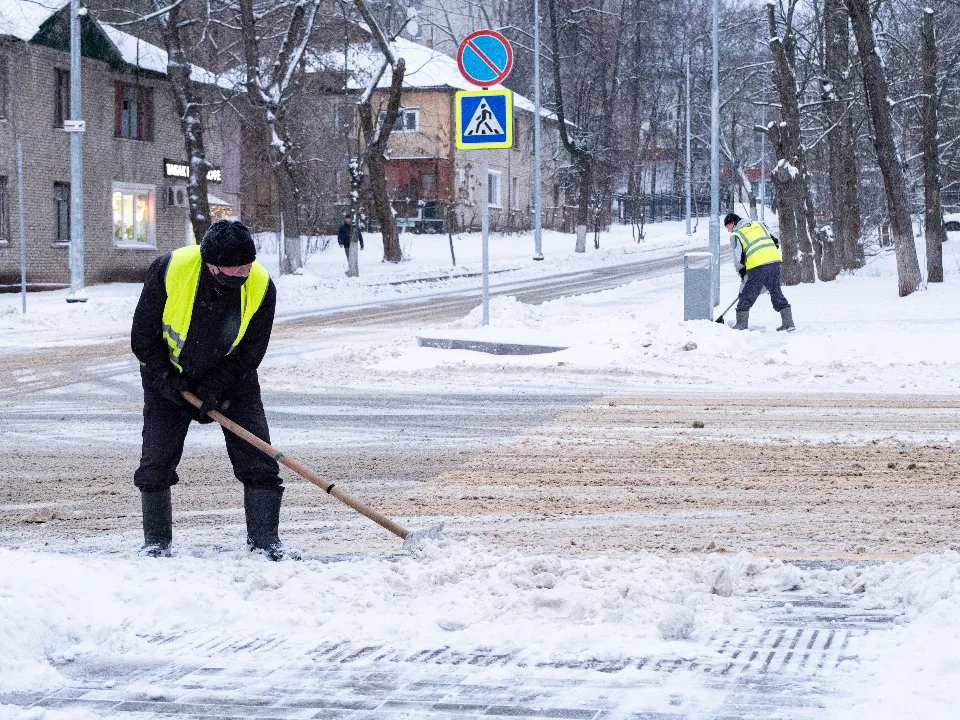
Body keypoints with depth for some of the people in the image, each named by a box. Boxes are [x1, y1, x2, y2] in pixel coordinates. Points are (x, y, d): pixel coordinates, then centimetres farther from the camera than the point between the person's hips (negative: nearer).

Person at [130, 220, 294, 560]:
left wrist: (214, 389, -19)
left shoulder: (261, 286, -22)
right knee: (156, 460, -3)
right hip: (169, 376, -1)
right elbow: (144, 334, -13)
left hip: (232, 378, 1)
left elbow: (252, 350, -12)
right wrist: (164, 378, -17)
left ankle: (264, 538, 1)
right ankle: (156, 541, 13)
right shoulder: (170, 270, -26)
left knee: (257, 456, -7)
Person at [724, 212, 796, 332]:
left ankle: (741, 325, 7)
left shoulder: (736, 234, 6)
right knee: (776, 292, 13)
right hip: (774, 260, 5)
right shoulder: (758, 224, 22)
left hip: (757, 265, -5)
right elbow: (776, 241, 19)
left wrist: (742, 273, 12)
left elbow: (738, 257, -3)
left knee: (747, 295, 6)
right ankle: (788, 323, 10)